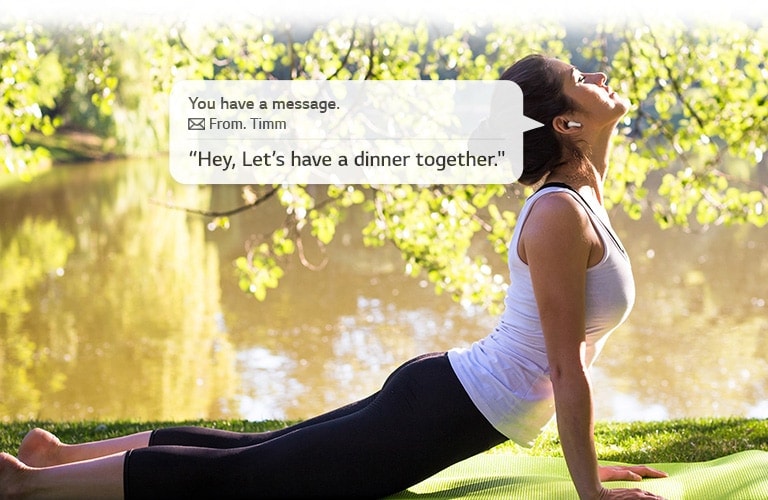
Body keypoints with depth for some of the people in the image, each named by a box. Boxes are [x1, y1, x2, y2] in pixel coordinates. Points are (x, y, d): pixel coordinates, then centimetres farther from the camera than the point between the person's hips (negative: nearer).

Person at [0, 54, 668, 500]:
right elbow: (567, 369, -19)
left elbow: (568, 356, 18)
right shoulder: (561, 215, -20)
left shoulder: (582, 199, 11)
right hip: (441, 415, -9)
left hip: (438, 394, 9)